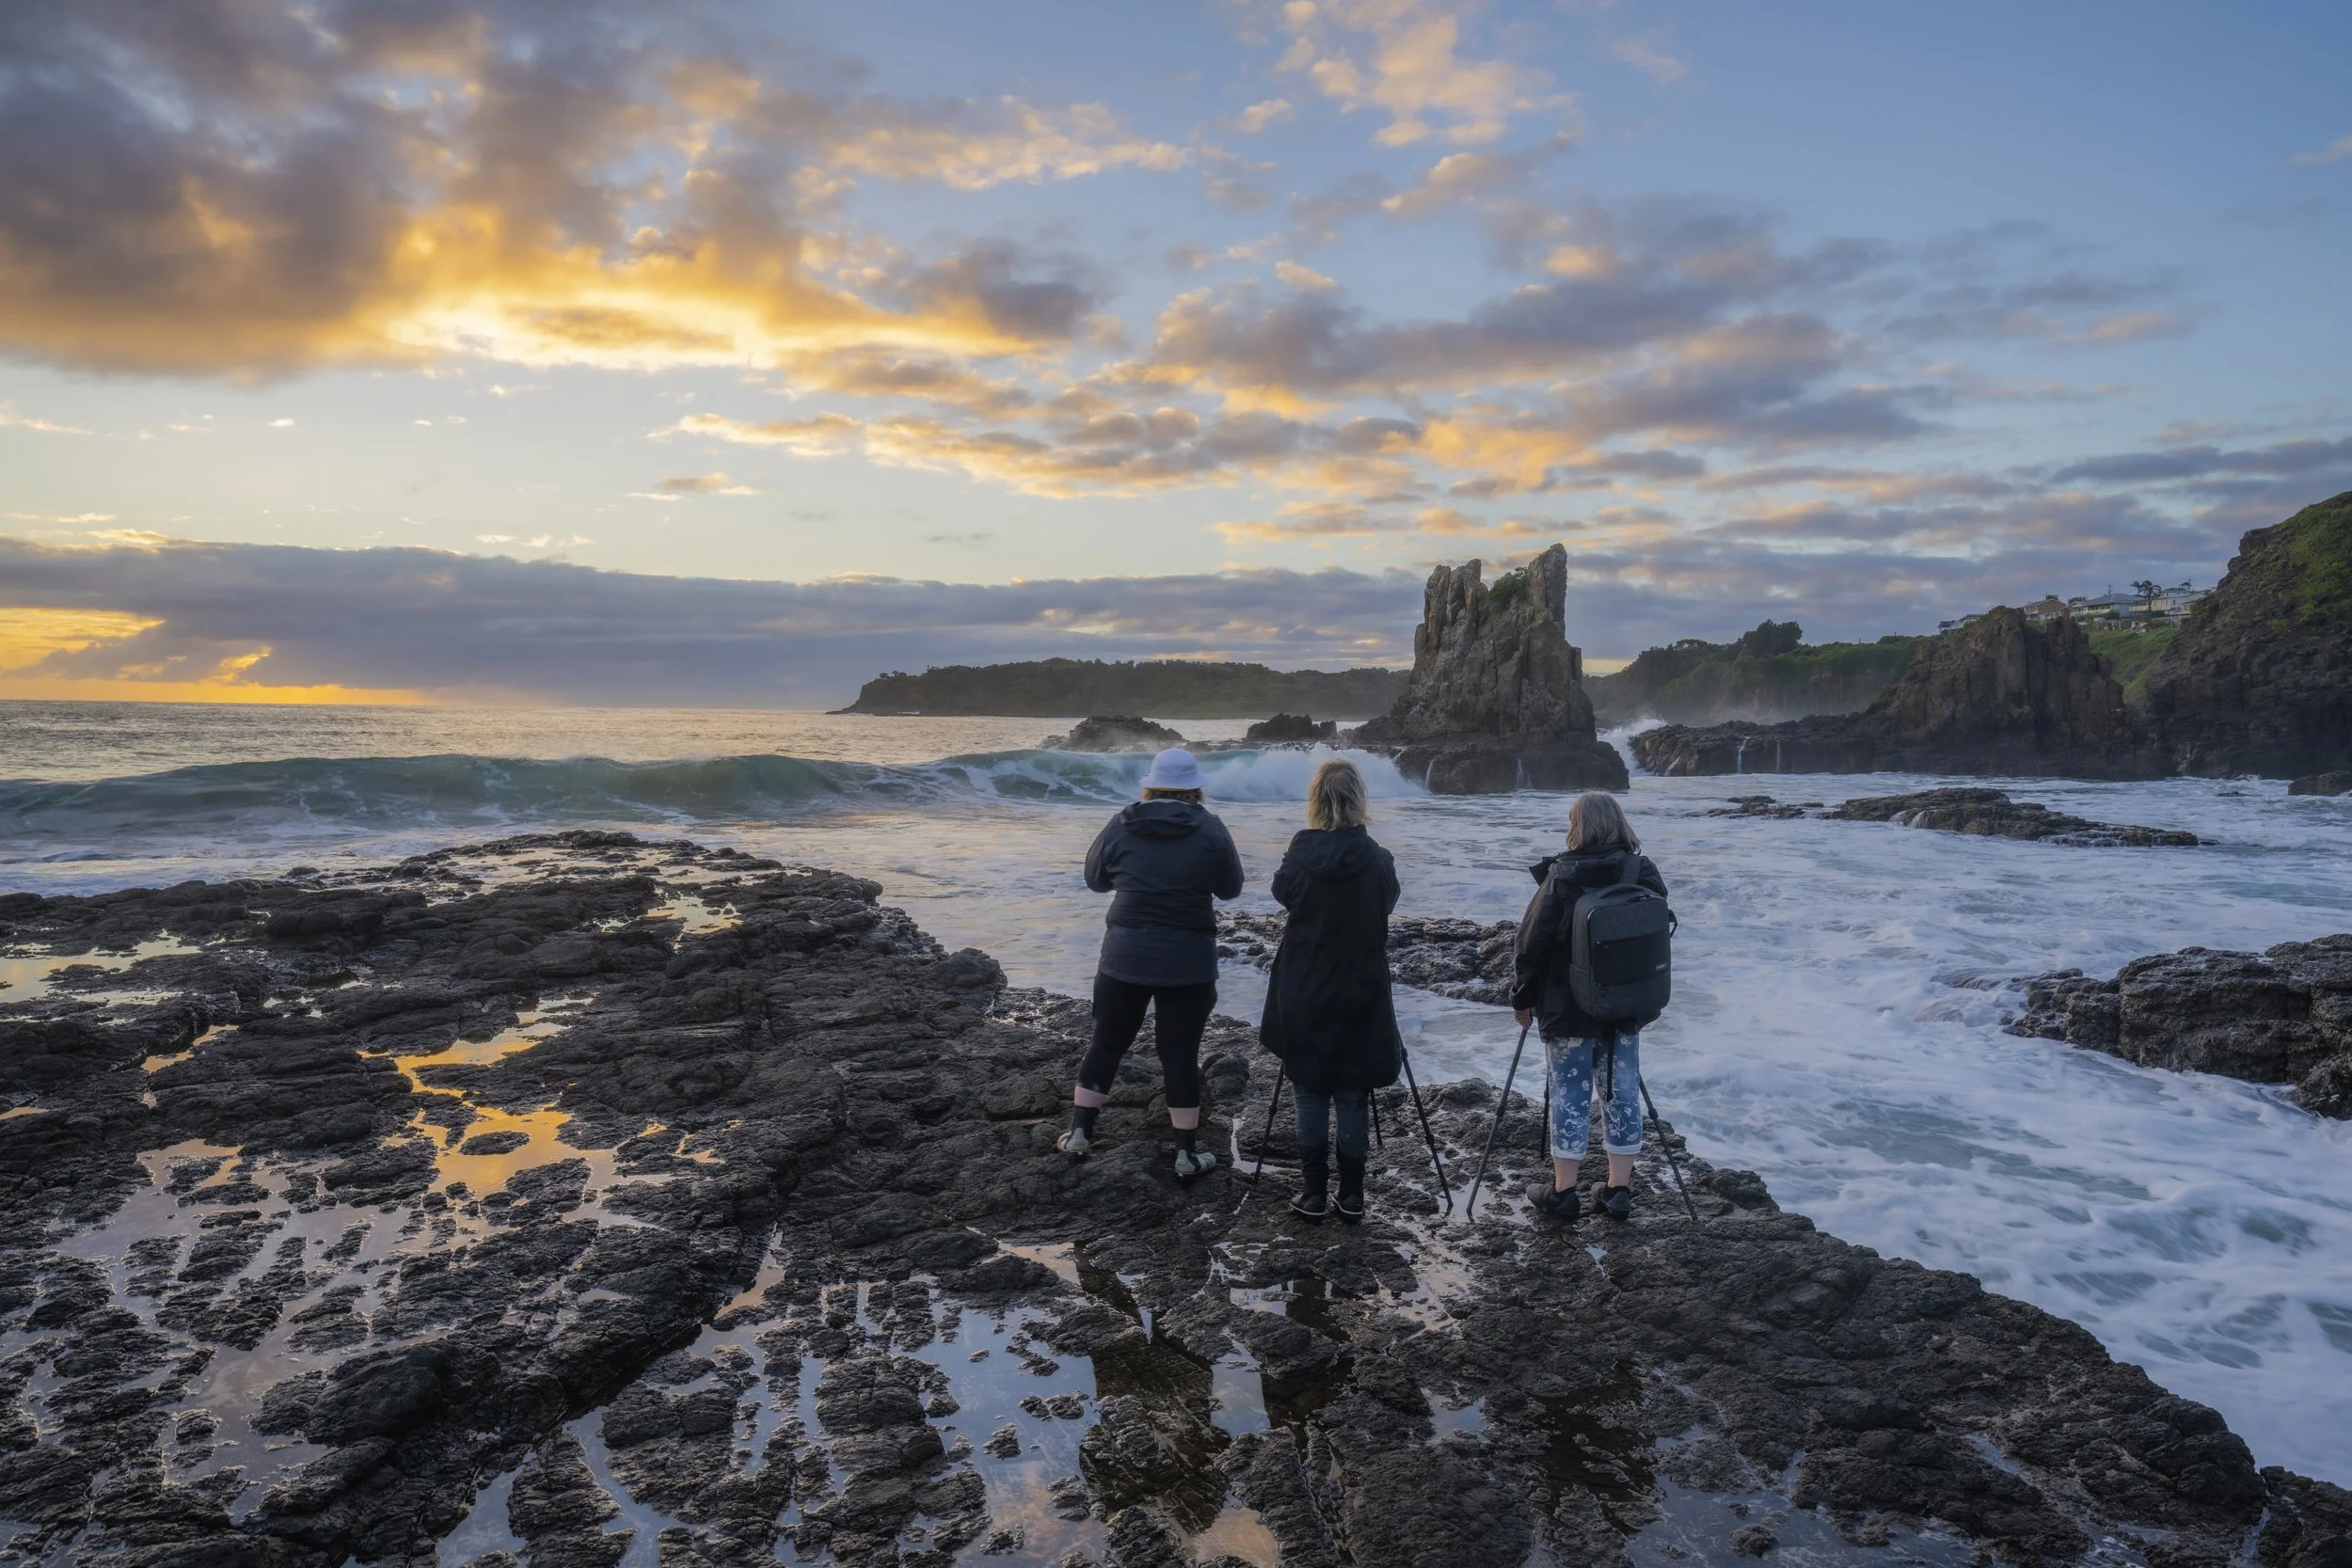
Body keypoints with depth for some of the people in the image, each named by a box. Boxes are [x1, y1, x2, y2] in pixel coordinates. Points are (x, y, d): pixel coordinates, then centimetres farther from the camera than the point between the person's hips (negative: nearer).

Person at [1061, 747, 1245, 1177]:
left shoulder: (1120, 827, -2)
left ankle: (1079, 1133, 21)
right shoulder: (1210, 830, -6)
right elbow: (1231, 888, 5)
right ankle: (1188, 1153, 14)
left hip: (1125, 956, 2)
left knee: (1107, 1043, 15)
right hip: (1188, 961, -1)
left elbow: (1096, 880, 11)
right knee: (1181, 1053, 6)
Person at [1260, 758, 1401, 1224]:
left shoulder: (1300, 856, -11)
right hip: (1360, 997, 1)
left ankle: (1314, 1194, 14)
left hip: (1303, 998, 0)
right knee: (1353, 1099, 9)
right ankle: (1352, 1196, 15)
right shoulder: (1377, 861, -9)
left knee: (1310, 1098, 9)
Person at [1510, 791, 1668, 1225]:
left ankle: (1563, 1192, 11)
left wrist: (1523, 997, 1)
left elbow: (1534, 941, -10)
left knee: (1569, 1095, 4)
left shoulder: (1562, 876, -14)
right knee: (1623, 1092, 11)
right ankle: (1619, 1190, 17)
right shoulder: (1644, 873, -2)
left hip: (1568, 1009, -4)